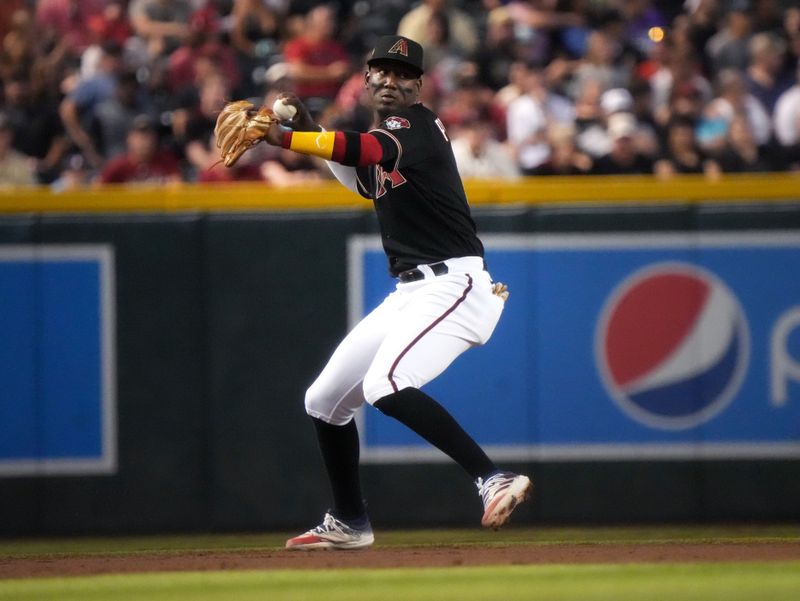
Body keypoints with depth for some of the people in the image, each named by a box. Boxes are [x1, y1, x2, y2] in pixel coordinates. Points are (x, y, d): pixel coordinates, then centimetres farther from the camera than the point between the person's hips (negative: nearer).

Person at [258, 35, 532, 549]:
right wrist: (311, 129, 19)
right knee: (326, 399, 14)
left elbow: (368, 150, -31)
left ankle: (493, 479, -33)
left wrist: (283, 137, -35)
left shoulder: (417, 124, -11)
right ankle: (350, 524, 29)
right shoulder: (384, 134, 15)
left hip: (452, 283, -10)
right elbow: (363, 179, 33)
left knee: (387, 385, -32)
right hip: (408, 293, 10)